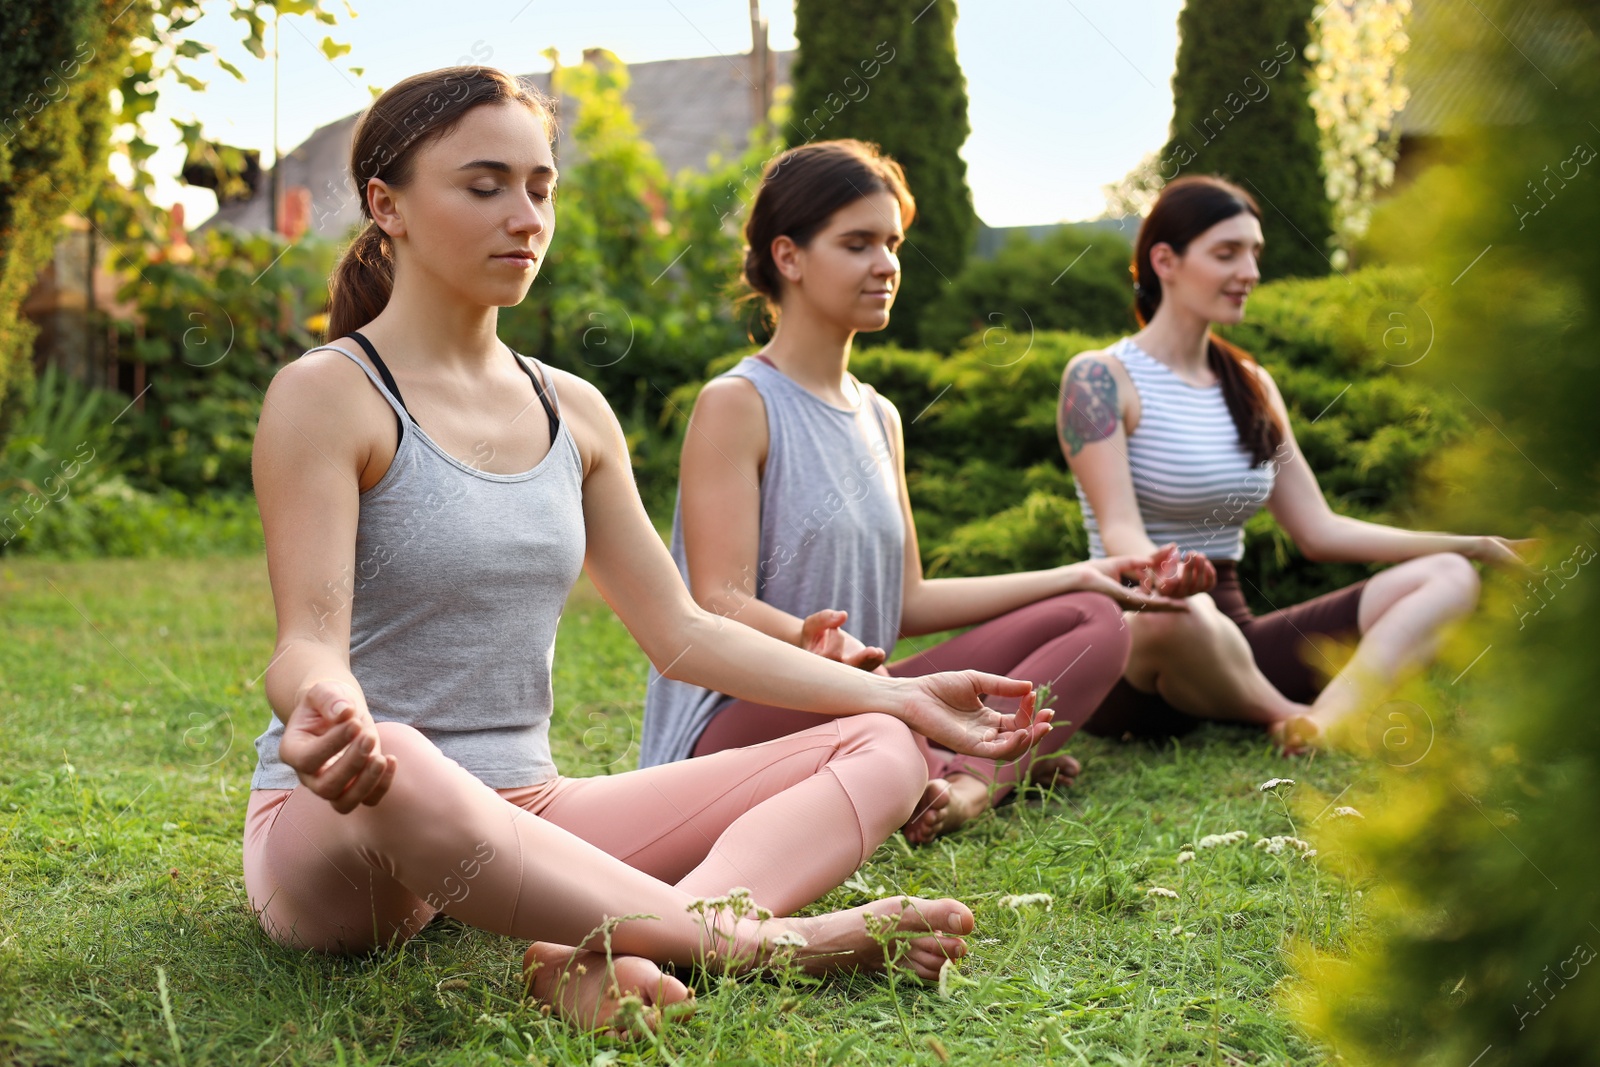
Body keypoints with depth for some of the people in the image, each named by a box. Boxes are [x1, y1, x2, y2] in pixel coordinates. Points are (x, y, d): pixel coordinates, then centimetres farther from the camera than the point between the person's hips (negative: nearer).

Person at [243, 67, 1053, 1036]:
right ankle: (754, 936, -32)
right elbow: (312, 636, -16)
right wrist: (324, 706, -42)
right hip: (342, 828, -6)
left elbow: (683, 632, 13)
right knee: (392, 769, -44)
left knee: (880, 750, -7)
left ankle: (613, 950, -34)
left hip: (527, 822, 7)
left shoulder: (573, 412, 12)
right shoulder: (327, 394, -6)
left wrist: (902, 696, 9)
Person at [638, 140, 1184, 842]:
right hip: (740, 724, -8)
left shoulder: (880, 417, 17)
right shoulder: (737, 404, -8)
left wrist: (1076, 577, 19)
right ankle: (1006, 759, -12)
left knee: (1094, 621, 1)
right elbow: (721, 605, -17)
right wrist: (812, 640, -39)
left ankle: (974, 781, -23)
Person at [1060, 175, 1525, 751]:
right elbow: (1119, 528, -17)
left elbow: (1318, 530, 15)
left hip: (1232, 640, 8)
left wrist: (1472, 545, 9)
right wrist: (1162, 575, -41)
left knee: (1447, 578, -8)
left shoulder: (1251, 385, 17)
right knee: (1175, 614, -44)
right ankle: (1292, 717, -16)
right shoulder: (1100, 378, -4)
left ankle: (1326, 718, -36)